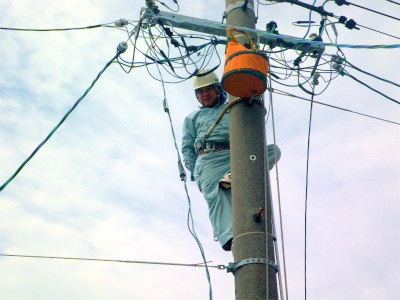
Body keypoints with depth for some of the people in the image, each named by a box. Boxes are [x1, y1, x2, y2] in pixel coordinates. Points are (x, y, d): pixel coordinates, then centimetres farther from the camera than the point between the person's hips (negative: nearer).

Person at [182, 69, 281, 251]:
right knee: (216, 198, -30)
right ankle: (229, 237, -51)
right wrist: (195, 172, 2)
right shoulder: (192, 118, 34)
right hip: (208, 159, -2)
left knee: (274, 150, -22)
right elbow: (187, 148, 20)